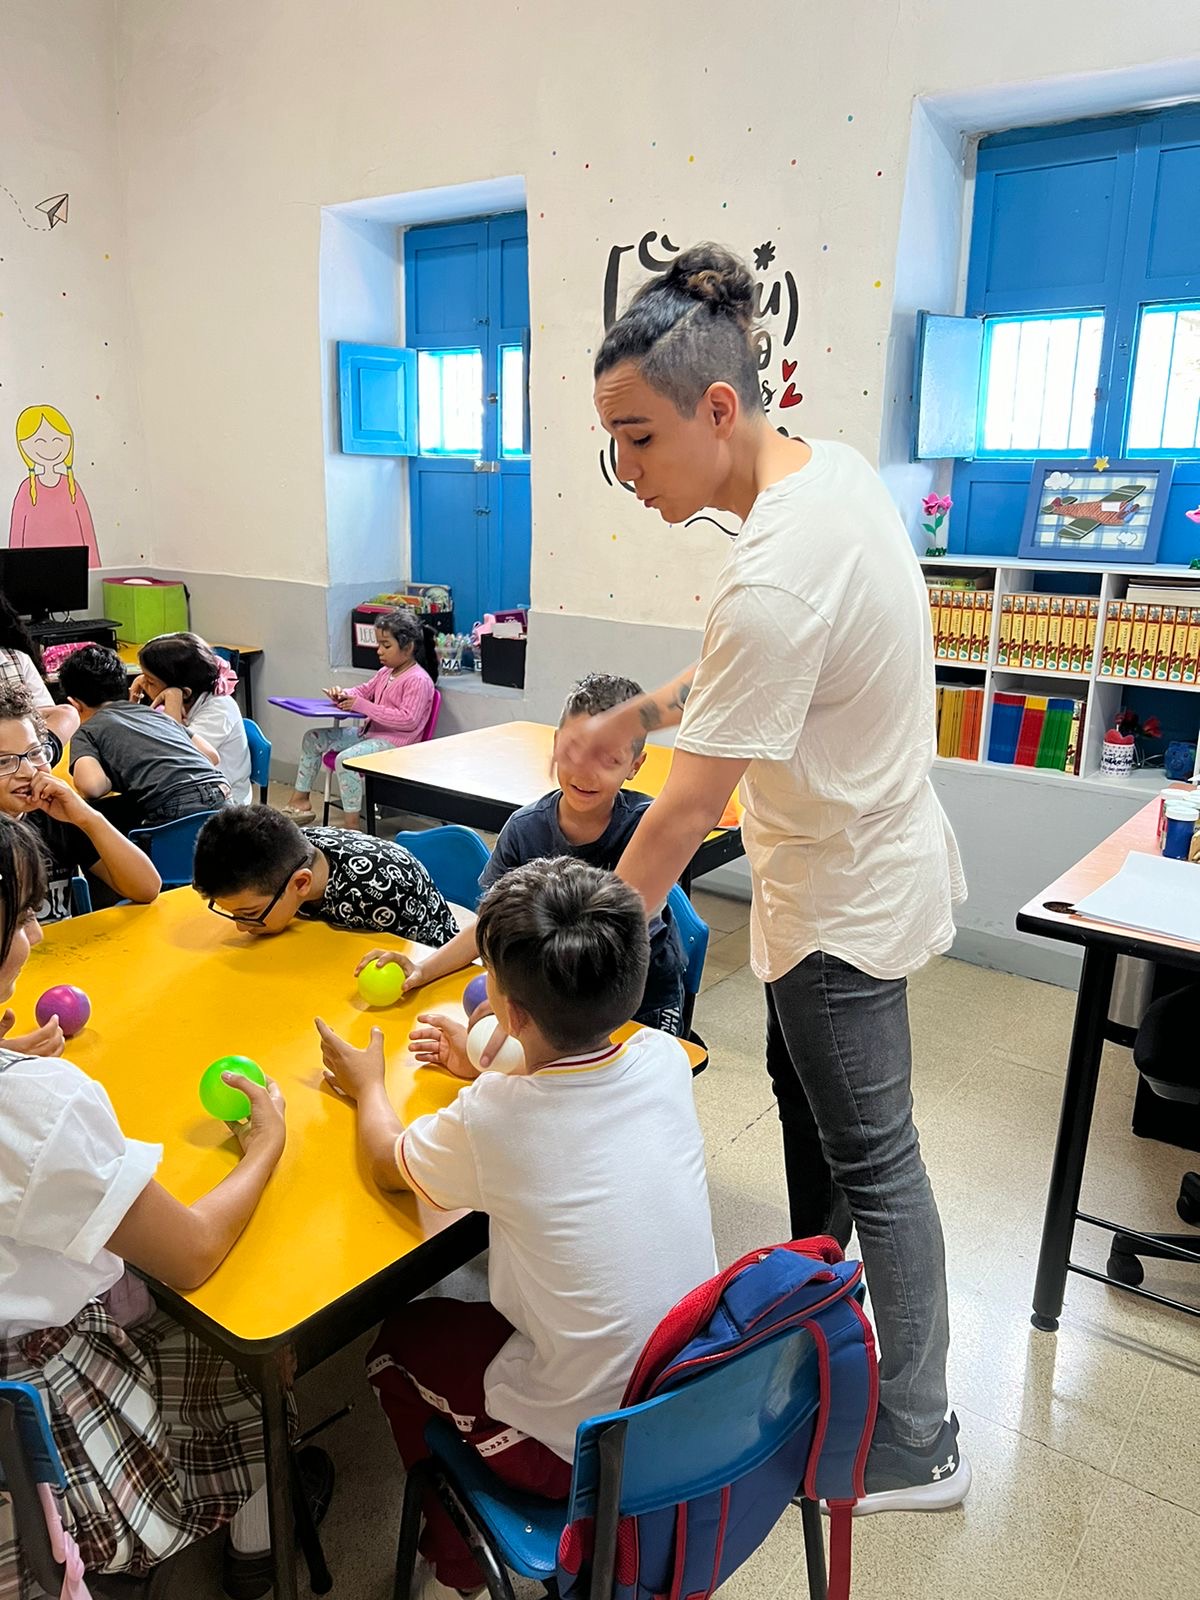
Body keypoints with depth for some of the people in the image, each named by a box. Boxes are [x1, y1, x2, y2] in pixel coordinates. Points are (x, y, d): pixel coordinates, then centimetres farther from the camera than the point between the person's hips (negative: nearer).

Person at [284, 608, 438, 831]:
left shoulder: (418, 680, -17)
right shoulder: (386, 672, 10)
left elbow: (408, 720, -26)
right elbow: (364, 690, 26)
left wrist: (363, 706, -24)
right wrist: (343, 695, 1)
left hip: (395, 741, -10)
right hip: (370, 732, 10)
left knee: (345, 759, -33)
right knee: (313, 738, 8)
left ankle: (352, 825, -24)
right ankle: (301, 801, 14)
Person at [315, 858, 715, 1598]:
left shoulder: (489, 1118, -28)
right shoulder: (666, 1061, -14)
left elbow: (388, 1161, -5)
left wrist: (369, 1084, 14)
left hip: (586, 1450, -5)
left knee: (399, 1340, 19)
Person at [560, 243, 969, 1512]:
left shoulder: (774, 577, -32)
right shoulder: (834, 466, -2)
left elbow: (688, 811, -28)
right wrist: (641, 711, 7)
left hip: (846, 894, -10)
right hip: (874, 849, 10)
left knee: (869, 1156, 5)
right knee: (805, 1096, 24)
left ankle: (916, 1446, 27)